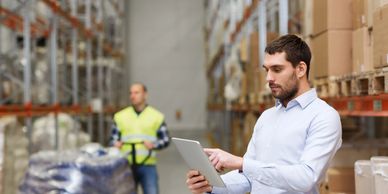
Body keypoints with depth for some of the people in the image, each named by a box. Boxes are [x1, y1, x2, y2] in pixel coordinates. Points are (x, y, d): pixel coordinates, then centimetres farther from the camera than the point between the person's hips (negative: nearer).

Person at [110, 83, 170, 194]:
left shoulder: (156, 116, 6)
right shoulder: (120, 116, 10)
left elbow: (166, 140, 6)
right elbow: (113, 139, 12)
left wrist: (154, 145, -13)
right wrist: (115, 144, -11)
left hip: (147, 166, -2)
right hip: (126, 166, 2)